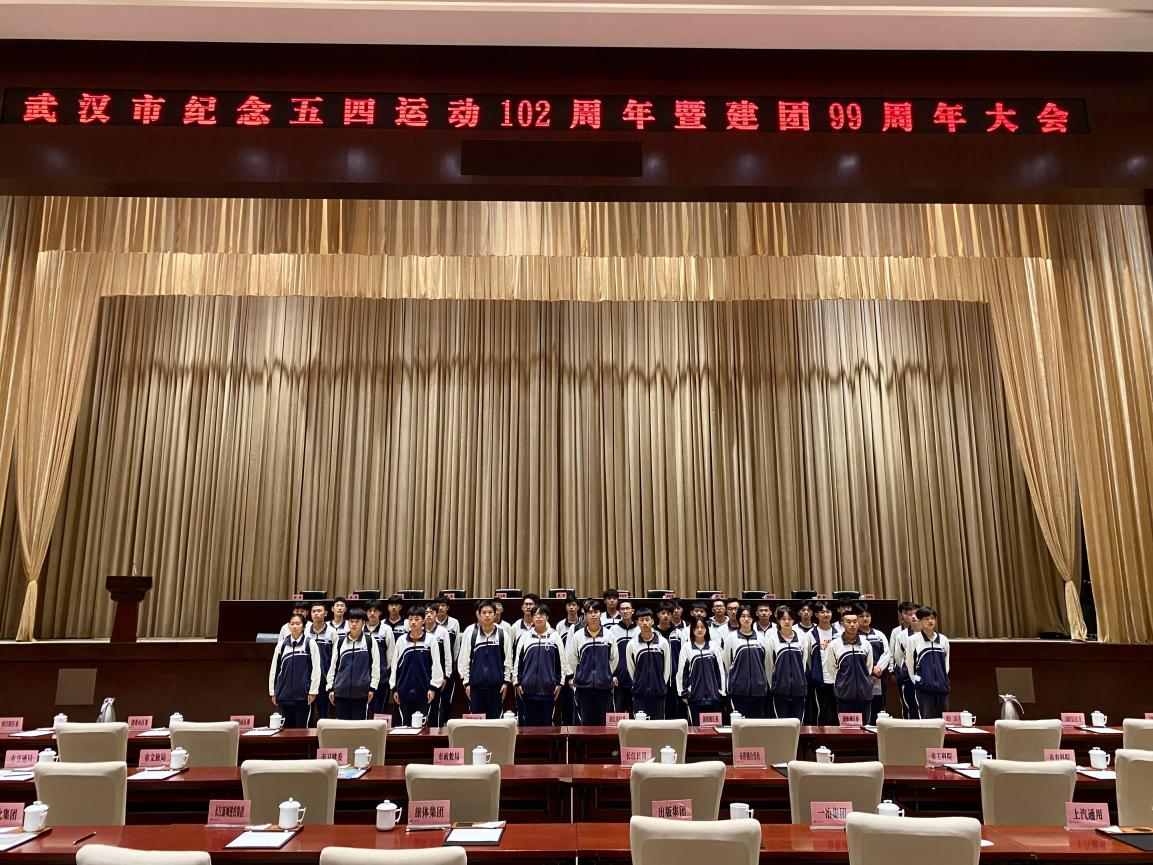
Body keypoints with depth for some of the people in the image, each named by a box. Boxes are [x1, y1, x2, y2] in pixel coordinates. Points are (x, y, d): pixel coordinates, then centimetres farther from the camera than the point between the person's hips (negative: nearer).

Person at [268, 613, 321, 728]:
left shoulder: (310, 643, -2)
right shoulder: (282, 644, 6)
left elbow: (316, 668, -3)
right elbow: (274, 669, 10)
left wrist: (313, 691, -6)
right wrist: (273, 692, 8)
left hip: (303, 694, -2)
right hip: (284, 694, 3)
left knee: (301, 727, 4)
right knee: (286, 727, 8)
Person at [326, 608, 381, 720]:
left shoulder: (370, 641, 0)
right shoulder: (340, 641, 7)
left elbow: (375, 666, 1)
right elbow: (333, 666, 11)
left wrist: (372, 687, -3)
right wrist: (331, 688, 8)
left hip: (361, 691, -2)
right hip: (341, 691, 2)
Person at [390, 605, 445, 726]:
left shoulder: (431, 640, -5)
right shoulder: (401, 640, 3)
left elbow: (436, 665, -2)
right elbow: (395, 665, 9)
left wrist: (433, 687, -4)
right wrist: (394, 688, 8)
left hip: (423, 690, -2)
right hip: (405, 690, 2)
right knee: (406, 723, 10)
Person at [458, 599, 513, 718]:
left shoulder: (503, 634, 0)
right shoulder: (470, 632, -2)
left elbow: (508, 659, 6)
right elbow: (464, 659, 3)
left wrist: (506, 681, 3)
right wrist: (466, 682, 1)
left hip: (496, 684, 0)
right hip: (475, 683, 0)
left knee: (494, 717, 5)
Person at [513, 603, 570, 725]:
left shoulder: (554, 637, 3)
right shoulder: (525, 637, 5)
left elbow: (561, 661, 4)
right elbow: (518, 661, 8)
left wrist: (560, 683, 1)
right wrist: (517, 682, 5)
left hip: (548, 688, -1)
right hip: (528, 687, 1)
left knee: (546, 722, 4)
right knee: (529, 722, 6)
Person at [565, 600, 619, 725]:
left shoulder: (608, 635, 2)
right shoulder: (577, 636, -2)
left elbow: (614, 659, 9)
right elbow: (572, 659, 4)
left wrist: (607, 675, 10)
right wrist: (581, 675, 7)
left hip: (604, 685, 1)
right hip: (583, 685, -1)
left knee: (601, 721, 5)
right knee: (586, 721, 3)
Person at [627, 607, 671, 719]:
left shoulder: (663, 642, -1)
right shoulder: (632, 644, -1)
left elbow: (667, 667, 5)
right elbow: (630, 668, 7)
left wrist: (661, 684, 6)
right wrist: (639, 684, 8)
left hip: (659, 692, 0)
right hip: (639, 693, 0)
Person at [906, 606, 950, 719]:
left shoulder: (943, 639, 7)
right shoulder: (913, 640, -4)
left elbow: (946, 663, 17)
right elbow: (909, 664, 2)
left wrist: (943, 679, 14)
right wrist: (917, 681, 5)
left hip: (942, 687, 4)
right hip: (923, 688, -4)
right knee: (927, 718, -3)